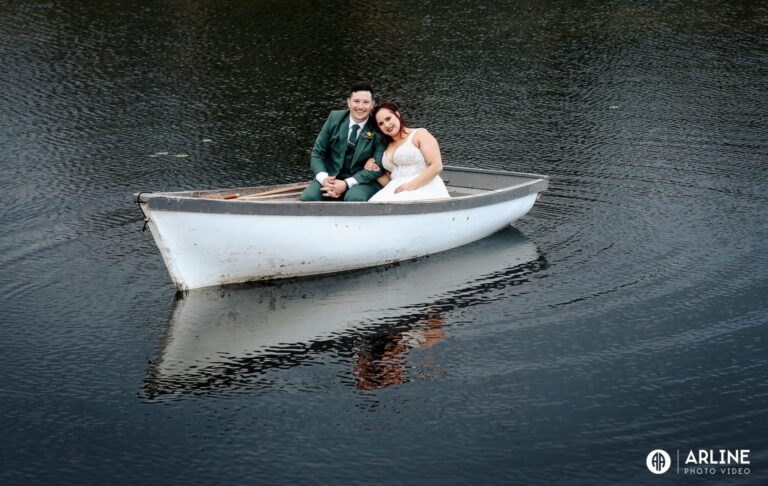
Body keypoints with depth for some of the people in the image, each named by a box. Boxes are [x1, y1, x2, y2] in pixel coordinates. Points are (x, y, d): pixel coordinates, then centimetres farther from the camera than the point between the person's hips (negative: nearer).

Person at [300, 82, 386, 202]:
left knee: (354, 197, -36)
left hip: (363, 181, -2)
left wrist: (347, 184, -24)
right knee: (308, 196, -27)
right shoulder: (335, 118, 0)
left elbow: (377, 167, -11)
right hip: (332, 178, 3)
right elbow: (317, 153, 3)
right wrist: (324, 179, -18)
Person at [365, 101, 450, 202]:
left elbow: (437, 166, -7)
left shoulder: (420, 134, 4)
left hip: (424, 191, -5)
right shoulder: (387, 148, 23)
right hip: (398, 192, 5)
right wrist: (372, 169, 7)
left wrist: (412, 185, -15)